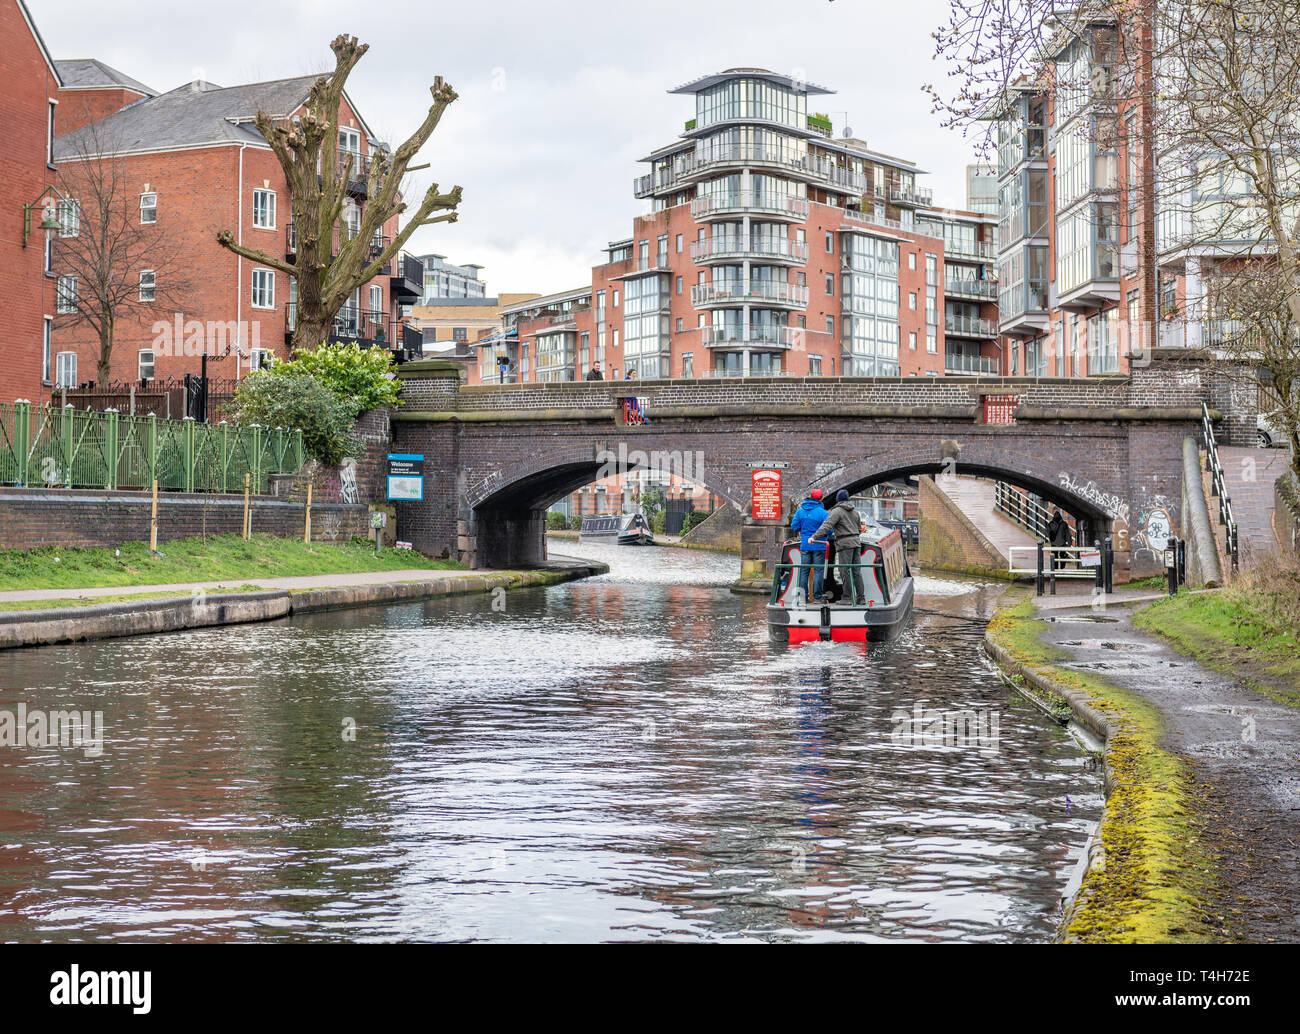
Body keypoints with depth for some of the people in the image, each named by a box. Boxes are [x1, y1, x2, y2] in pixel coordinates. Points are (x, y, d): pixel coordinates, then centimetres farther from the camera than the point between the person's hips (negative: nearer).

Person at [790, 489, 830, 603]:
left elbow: (794, 526, 4)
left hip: (804, 545, 3)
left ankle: (803, 596, 6)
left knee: (803, 571, 8)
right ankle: (817, 596, -2)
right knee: (818, 571, 1)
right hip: (819, 546, -3)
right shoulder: (822, 512, -9)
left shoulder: (800, 511, 2)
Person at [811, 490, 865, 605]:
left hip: (844, 544, -7)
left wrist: (815, 537, -22)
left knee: (846, 571, -6)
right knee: (856, 571, 7)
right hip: (856, 543, 7)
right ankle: (861, 598, 6)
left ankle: (848, 597, -8)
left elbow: (827, 525, -18)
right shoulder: (855, 512, 16)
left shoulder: (837, 511, -7)